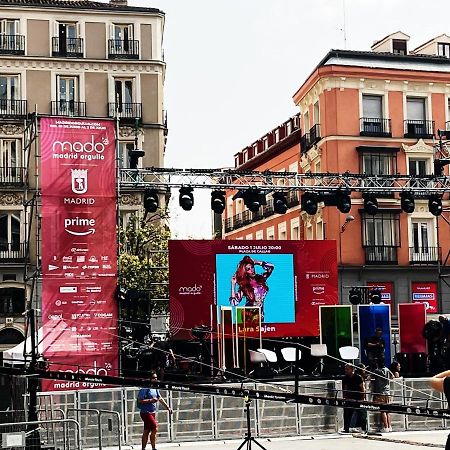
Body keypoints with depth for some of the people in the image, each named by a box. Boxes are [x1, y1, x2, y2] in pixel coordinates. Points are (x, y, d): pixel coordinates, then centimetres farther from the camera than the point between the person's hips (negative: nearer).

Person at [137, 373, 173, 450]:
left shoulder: (155, 388, 12)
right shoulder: (145, 388, -14)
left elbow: (160, 398, 22)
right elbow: (140, 401, -19)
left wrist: (168, 407, 18)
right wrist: (151, 400, -24)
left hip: (152, 413, 8)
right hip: (146, 413, -8)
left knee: (146, 432, 11)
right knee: (155, 429, -13)